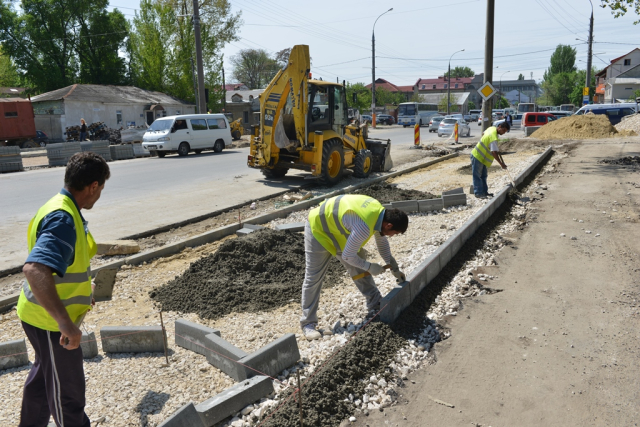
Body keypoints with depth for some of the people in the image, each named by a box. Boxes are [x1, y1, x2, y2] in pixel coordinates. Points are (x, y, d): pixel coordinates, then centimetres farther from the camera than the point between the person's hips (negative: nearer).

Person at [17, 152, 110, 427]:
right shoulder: (64, 219, -29)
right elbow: (34, 270, -42)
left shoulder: (61, 207, 3)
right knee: (67, 389, 9)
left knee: (43, 374, 29)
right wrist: (65, 322, -44)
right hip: (51, 321, -10)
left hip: (41, 314, 10)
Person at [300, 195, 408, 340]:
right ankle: (308, 323, 6)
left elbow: (382, 241, 8)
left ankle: (375, 303, 25)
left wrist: (394, 268, 13)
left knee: (359, 269, 12)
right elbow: (348, 256, -26)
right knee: (313, 279, -4)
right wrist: (370, 267, -11)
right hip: (318, 228, -9)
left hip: (336, 228, 9)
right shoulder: (364, 227, -38)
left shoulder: (380, 212, -10)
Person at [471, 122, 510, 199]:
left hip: (482, 157, 11)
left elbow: (483, 134, 22)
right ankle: (478, 193, -2)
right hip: (477, 157, -11)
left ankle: (484, 192, 20)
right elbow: (494, 153, -30)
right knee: (477, 175, -4)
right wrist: (501, 164, -24)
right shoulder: (494, 138, -27)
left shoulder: (492, 128, 1)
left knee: (483, 175, 14)